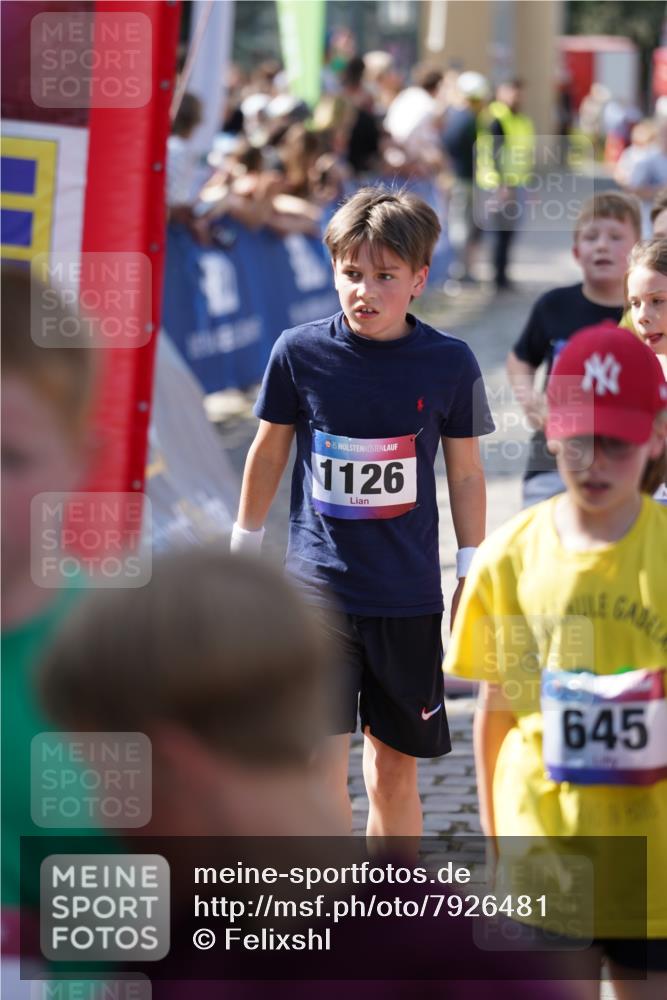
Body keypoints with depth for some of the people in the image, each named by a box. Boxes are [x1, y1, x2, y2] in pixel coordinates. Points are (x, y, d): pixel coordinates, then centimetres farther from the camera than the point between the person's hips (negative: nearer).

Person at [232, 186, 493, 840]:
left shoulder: (449, 364, -4)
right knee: (323, 756, -13)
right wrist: (245, 546, 16)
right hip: (318, 583, -1)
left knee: (394, 772, 10)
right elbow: (268, 452, 9)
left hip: (409, 596, 1)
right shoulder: (299, 352, -5)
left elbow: (466, 474, 7)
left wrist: (472, 575, 8)